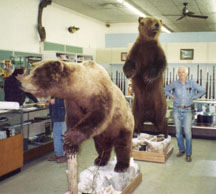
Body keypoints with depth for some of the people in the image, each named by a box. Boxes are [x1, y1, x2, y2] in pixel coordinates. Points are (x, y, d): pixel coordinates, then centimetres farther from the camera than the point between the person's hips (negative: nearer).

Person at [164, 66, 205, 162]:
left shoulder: (191, 83, -2)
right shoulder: (175, 84, 1)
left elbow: (202, 90, 6)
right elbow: (165, 89, 16)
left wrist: (193, 97, 2)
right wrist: (171, 96, 4)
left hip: (187, 111, -1)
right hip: (177, 110, 2)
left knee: (188, 132, -6)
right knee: (178, 132, 8)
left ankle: (188, 154, 3)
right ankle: (181, 150, 25)